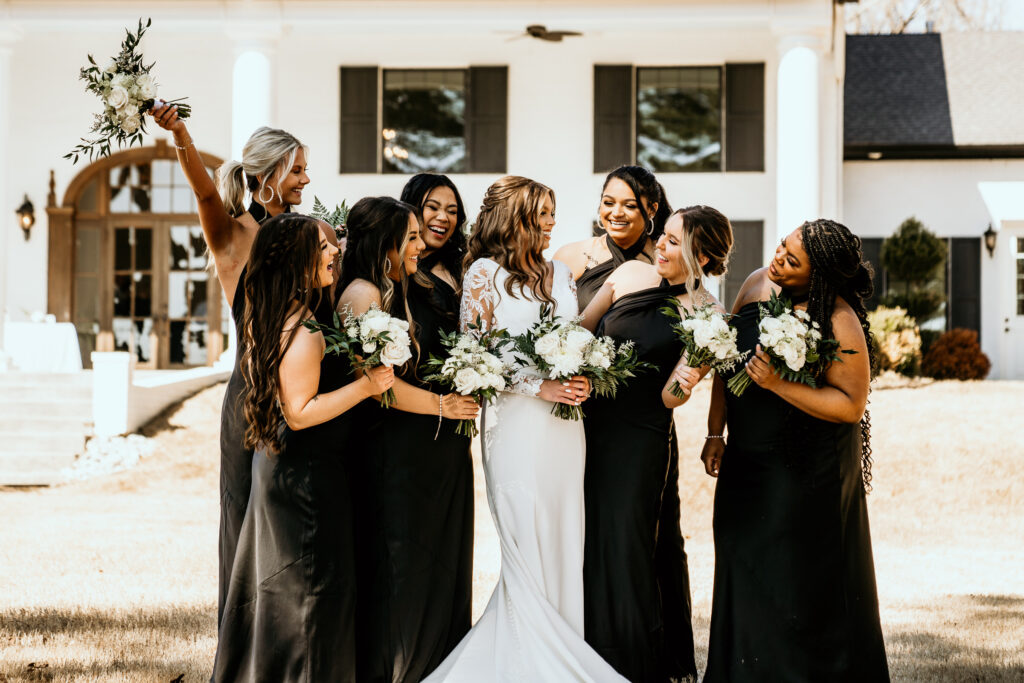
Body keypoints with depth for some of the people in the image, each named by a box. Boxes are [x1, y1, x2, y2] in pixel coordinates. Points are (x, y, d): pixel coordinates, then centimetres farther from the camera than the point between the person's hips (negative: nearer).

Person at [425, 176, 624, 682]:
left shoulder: (560, 274, 16)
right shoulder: (484, 273, -2)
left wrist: (583, 380, 0)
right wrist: (538, 386, -13)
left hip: (565, 424, 6)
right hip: (516, 421, -5)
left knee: (565, 542, 4)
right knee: (527, 548, -6)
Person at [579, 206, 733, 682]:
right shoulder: (630, 275, 3)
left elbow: (668, 397, -9)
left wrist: (682, 385, -30)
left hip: (640, 441, -4)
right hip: (590, 424, 4)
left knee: (622, 550, -3)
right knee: (582, 543, 9)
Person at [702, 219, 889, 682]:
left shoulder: (840, 322, -19)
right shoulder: (757, 284, 0)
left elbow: (851, 404, -20)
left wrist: (779, 385, -27)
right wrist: (715, 434, 6)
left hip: (811, 472, -6)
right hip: (748, 463, 6)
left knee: (805, 592, 3)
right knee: (746, 581, 13)